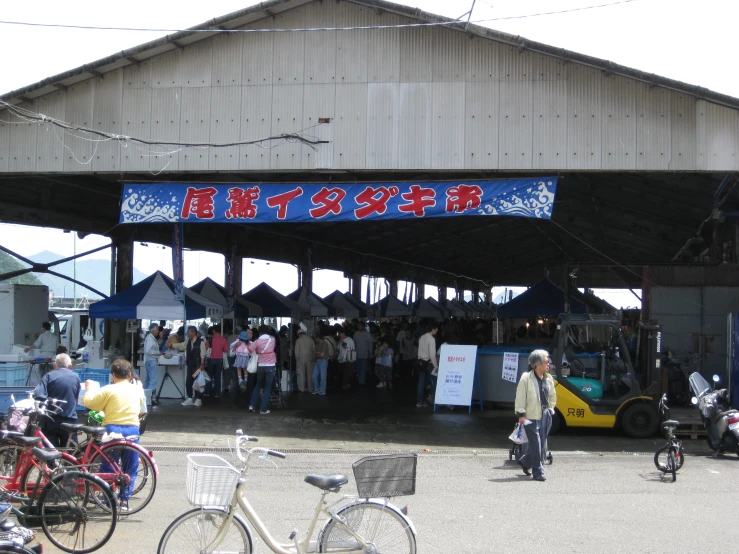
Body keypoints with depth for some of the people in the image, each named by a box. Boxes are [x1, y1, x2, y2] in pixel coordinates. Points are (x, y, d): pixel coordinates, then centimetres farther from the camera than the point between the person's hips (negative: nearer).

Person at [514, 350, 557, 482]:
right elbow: (520, 397, -9)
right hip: (531, 416, -6)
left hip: (545, 415, 6)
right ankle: (538, 472, 3)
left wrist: (550, 409, 15)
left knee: (542, 446, 10)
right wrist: (521, 414, -13)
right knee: (536, 445, -5)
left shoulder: (548, 378, 10)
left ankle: (525, 461, 34)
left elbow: (552, 395, 23)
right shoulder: (526, 378, -9)